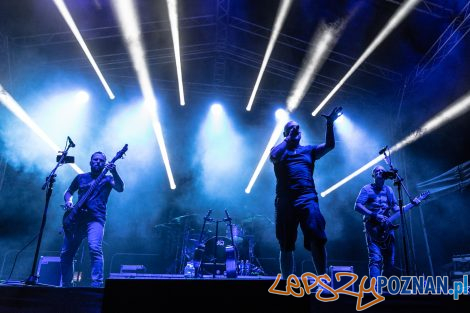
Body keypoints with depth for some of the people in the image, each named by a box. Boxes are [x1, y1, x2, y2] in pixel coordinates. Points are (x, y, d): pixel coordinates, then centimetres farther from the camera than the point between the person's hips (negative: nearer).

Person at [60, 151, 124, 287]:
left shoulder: (107, 179, 7)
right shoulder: (80, 177, 18)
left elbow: (120, 188, -12)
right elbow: (68, 192, 28)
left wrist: (114, 172, -29)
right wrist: (68, 201, 5)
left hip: (96, 219, -4)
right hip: (76, 219, 5)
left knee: (95, 248, -25)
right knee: (66, 253, 7)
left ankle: (97, 284, -22)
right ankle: (66, 284, 23)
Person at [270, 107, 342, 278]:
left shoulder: (309, 150, 22)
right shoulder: (279, 150, 16)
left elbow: (329, 145, 9)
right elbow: (273, 156, -7)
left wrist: (330, 124, -1)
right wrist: (288, 139, 1)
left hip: (307, 199, 1)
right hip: (285, 201, 0)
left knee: (317, 240, -17)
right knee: (285, 246, 4)